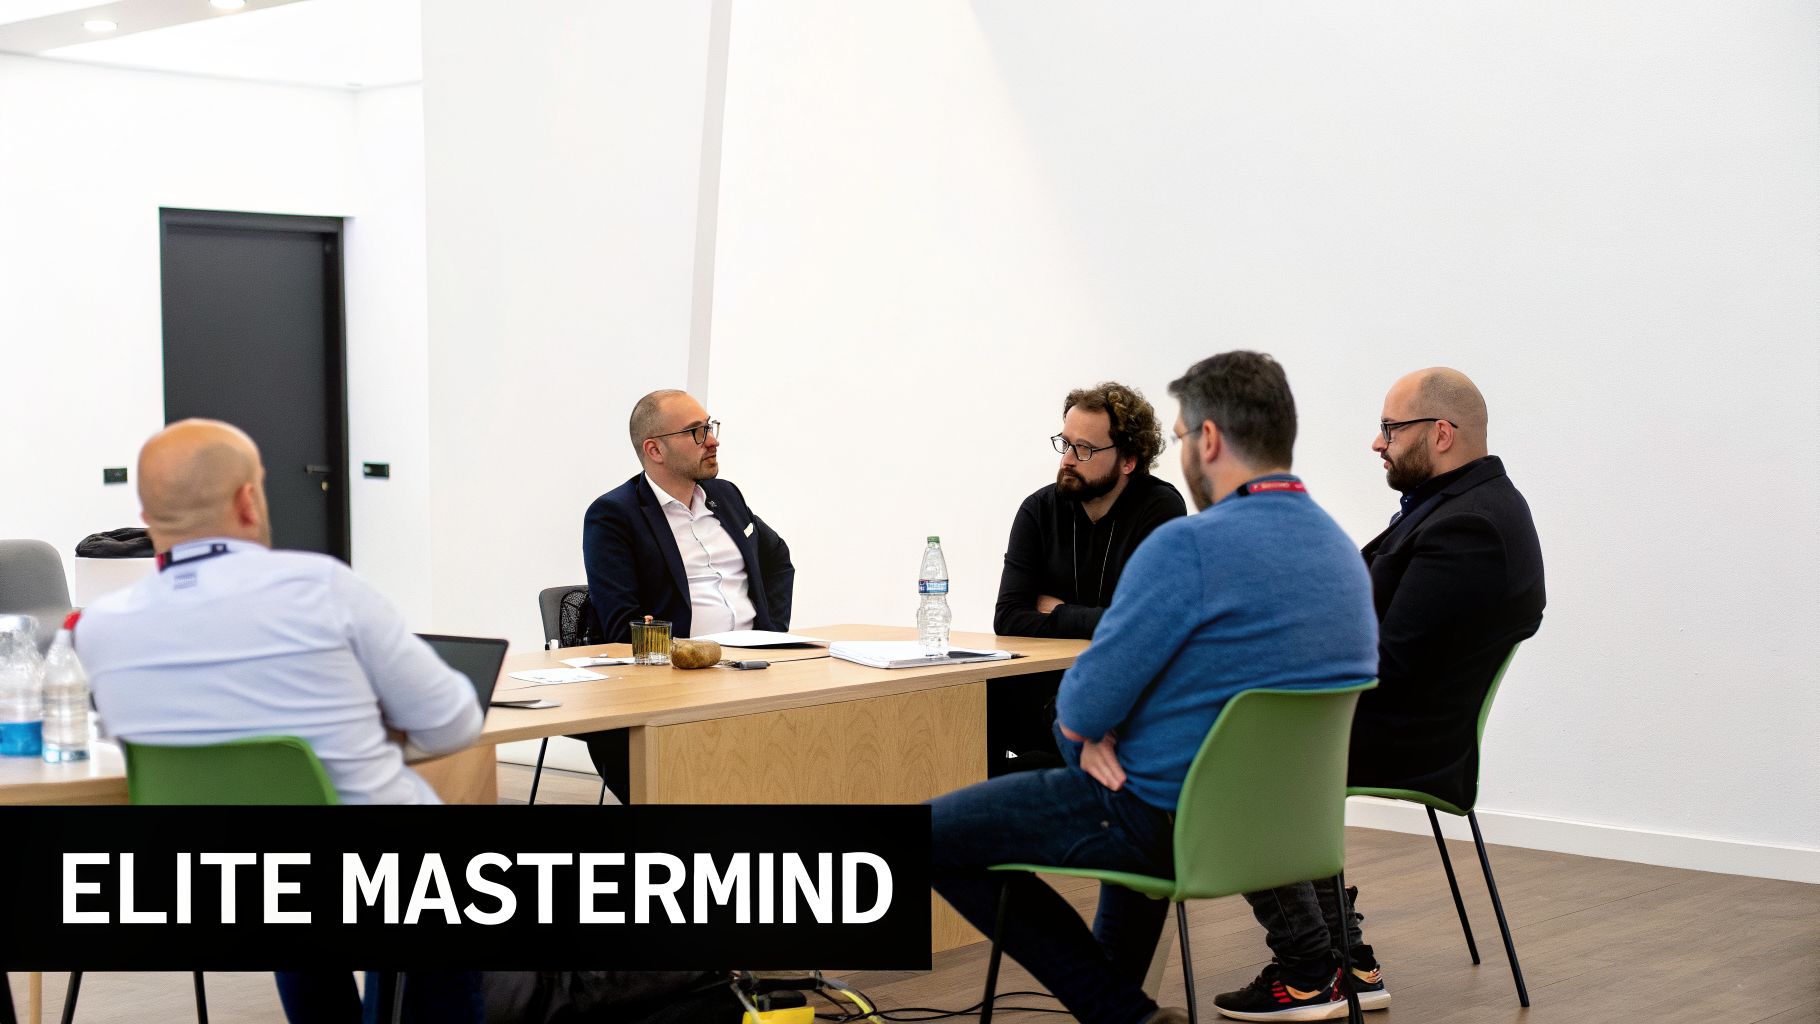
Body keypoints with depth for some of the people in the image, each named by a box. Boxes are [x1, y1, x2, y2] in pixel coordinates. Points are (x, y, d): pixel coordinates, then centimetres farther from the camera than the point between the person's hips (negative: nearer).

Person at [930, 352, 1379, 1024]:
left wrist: (1094, 732, 4)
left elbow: (1080, 712, -19)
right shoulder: (1343, 552, 5)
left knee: (933, 834, 4)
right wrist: (1106, 729, 3)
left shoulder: (1189, 547, -22)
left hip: (1173, 824, -9)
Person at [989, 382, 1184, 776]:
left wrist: (1055, 612, -5)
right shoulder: (1040, 509, 3)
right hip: (1047, 682, 4)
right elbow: (1008, 618, -4)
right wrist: (1085, 622, -15)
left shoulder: (1161, 509, -9)